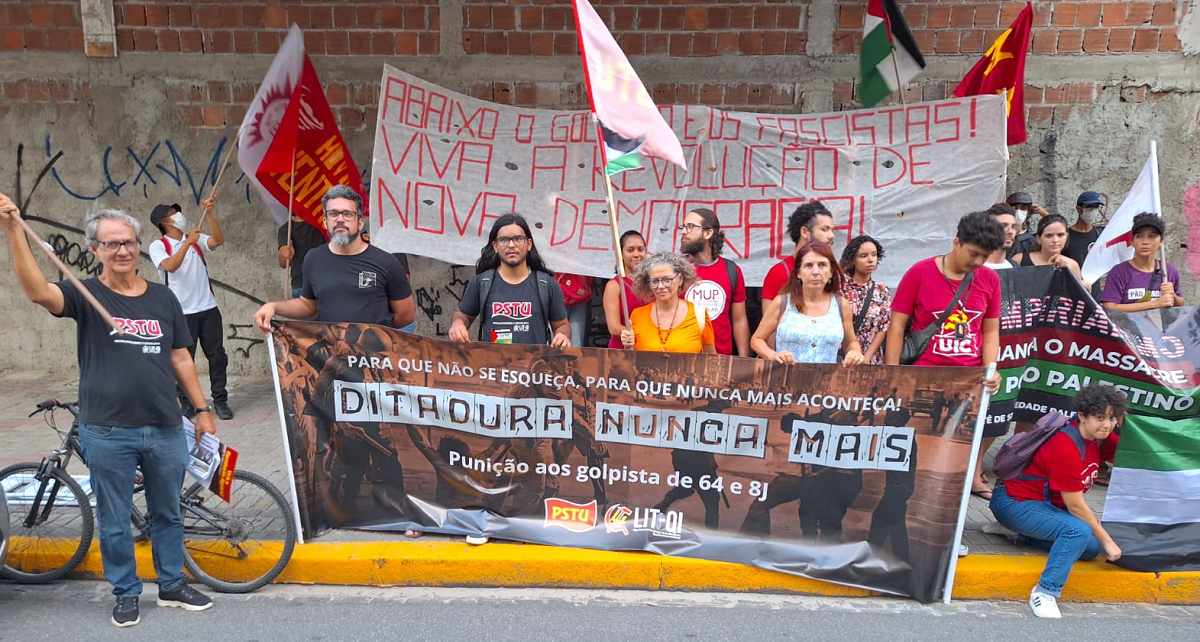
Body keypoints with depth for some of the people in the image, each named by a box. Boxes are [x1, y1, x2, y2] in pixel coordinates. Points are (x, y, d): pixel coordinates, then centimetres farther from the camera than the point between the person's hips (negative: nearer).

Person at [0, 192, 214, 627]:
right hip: (107, 433, -2)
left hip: (165, 430, 3)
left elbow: (180, 358, 10)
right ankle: (126, 593, 27)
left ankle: (172, 586, 31)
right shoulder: (87, 295, -3)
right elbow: (37, 291, -25)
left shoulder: (162, 298, 6)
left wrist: (202, 410, 8)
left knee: (167, 513, 15)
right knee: (114, 522, 9)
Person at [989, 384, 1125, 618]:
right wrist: (1107, 541, -13)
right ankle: (1045, 593, -24)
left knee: (1090, 548, -2)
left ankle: (1023, 534, 13)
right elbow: (1075, 506, -22)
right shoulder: (1066, 448, -27)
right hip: (1015, 502, -10)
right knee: (1078, 531, -30)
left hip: (1049, 503, 10)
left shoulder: (1099, 437, -2)